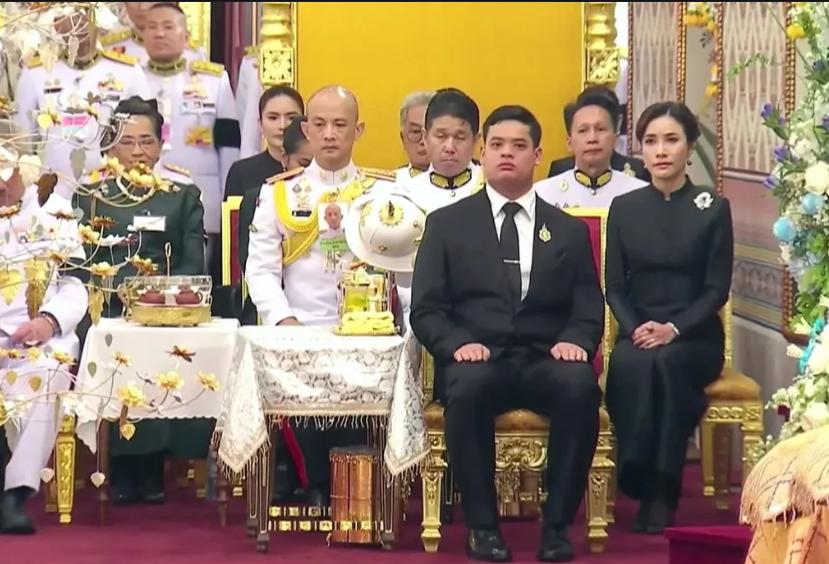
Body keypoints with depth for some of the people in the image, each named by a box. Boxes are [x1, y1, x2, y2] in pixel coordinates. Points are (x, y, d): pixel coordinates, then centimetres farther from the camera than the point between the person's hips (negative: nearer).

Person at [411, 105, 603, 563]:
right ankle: (482, 524, -24)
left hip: (544, 362, 1)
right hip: (479, 359, -1)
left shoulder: (569, 231, 20)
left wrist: (575, 340, -12)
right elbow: (426, 309, 7)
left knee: (580, 386, -34)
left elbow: (589, 309, 12)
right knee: (468, 387, -38)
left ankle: (557, 524, -23)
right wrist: (458, 343, -14)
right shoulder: (447, 223, 15)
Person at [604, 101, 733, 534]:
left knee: (668, 362, -36)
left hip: (695, 338, -1)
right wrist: (635, 329, -13)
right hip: (638, 334, 1)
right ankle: (638, 482, -31)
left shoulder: (713, 209, 2)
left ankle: (664, 492, -29)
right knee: (630, 364, -35)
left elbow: (717, 289, -2)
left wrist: (674, 329, -17)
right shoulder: (624, 208, 9)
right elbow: (614, 286, 6)